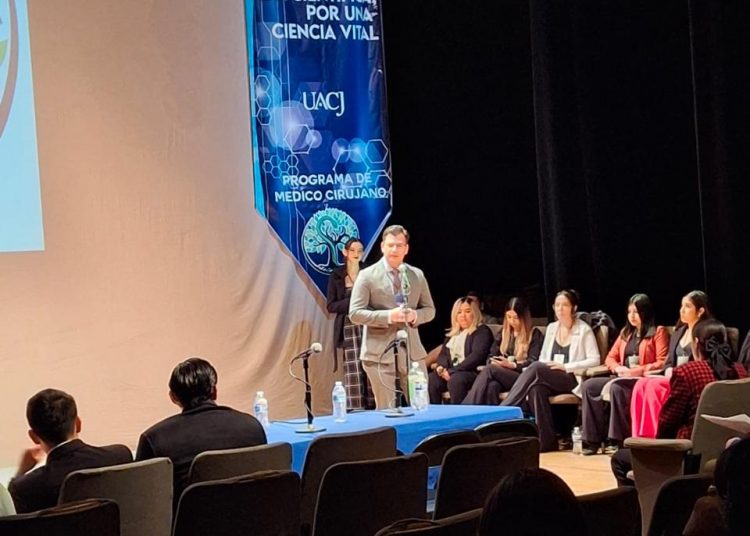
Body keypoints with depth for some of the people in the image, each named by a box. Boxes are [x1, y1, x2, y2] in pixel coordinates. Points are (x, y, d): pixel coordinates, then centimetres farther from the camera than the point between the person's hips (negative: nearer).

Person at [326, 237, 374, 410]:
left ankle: (372, 409, 0)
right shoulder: (336, 275, 4)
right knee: (353, 373, -8)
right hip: (349, 328, -1)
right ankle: (354, 411, -7)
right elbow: (331, 306, 1)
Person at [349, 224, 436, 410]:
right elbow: (355, 313, -7)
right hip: (380, 352, -4)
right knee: (386, 410, 1)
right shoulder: (367, 276, -2)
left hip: (412, 350, 4)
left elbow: (429, 310, 16)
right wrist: (388, 316, -19)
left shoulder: (417, 275, 11)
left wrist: (415, 315, -7)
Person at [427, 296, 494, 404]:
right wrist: (441, 367, -6)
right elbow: (443, 353, 20)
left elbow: (477, 356, -13)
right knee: (431, 379, -24)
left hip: (473, 372, -6)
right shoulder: (453, 333, 24)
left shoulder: (483, 331, 1)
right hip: (451, 372, 6)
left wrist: (452, 371, -19)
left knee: (455, 380, -38)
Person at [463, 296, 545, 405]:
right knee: (492, 386, -35)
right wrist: (493, 362, -9)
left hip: (522, 377, -4)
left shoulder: (534, 334, 5)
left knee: (489, 370, -31)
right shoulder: (504, 332, 22)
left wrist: (512, 365, -19)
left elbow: (533, 362, -5)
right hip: (501, 375, 4)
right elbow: (492, 354, 16)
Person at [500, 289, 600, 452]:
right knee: (537, 388, -34)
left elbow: (594, 360, -6)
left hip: (572, 379, -5)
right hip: (548, 379, 5)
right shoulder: (551, 328, 18)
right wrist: (539, 371, -4)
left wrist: (566, 367, -14)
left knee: (535, 368, -31)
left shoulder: (584, 330, 1)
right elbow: (543, 357, 20)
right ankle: (545, 440, -34)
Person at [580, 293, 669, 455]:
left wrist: (639, 370, -18)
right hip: (623, 379, 7)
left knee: (617, 388, -37)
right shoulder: (625, 332, 24)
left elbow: (662, 363, -9)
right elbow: (610, 358, 20)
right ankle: (593, 439, -23)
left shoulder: (658, 332, 3)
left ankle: (618, 440, -34)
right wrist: (619, 368, -2)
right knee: (589, 385, -16)